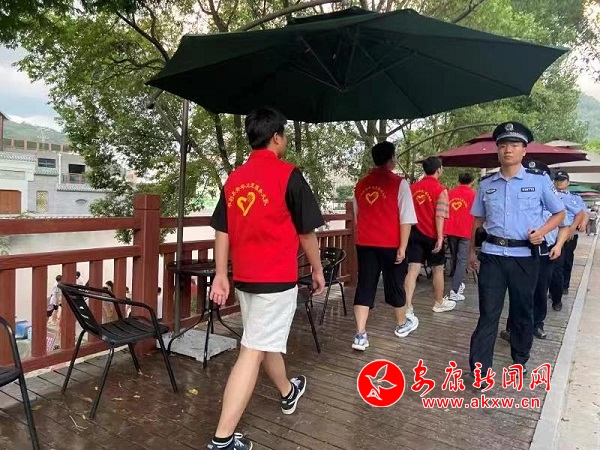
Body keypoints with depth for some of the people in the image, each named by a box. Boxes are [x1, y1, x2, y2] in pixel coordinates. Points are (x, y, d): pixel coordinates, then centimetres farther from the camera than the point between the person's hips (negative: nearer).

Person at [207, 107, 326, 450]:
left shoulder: (234, 179, 6)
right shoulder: (288, 175, -10)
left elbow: (222, 232, 8)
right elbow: (306, 231, -6)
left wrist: (221, 275, 13)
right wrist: (317, 270, 6)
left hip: (244, 278, 7)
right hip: (277, 279, -7)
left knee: (267, 341, 23)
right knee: (253, 352, -2)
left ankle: (289, 393, 47)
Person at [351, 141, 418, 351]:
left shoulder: (361, 184, 8)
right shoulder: (399, 183, -7)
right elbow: (405, 219, -11)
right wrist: (402, 247, -8)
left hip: (365, 244, 3)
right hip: (391, 244, -3)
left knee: (364, 286, 4)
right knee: (395, 284, 14)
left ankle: (360, 335, -2)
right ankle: (402, 324, 35)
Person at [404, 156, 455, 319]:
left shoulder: (413, 187, 7)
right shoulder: (440, 190, -9)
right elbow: (439, 216, -17)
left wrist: (409, 231, 20)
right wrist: (440, 237, -17)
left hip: (415, 233, 4)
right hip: (431, 235, -4)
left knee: (413, 270, -1)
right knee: (438, 269, 14)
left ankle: (408, 307, -6)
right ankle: (439, 303, 29)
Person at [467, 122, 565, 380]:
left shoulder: (539, 180, -1)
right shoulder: (486, 184, 6)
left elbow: (560, 213, 8)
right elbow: (478, 220, 14)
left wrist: (542, 231, -11)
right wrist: (472, 251, 13)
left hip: (525, 257, 0)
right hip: (492, 255, 1)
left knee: (523, 311, 14)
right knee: (488, 313, 1)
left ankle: (520, 361, 35)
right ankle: (479, 369, 7)